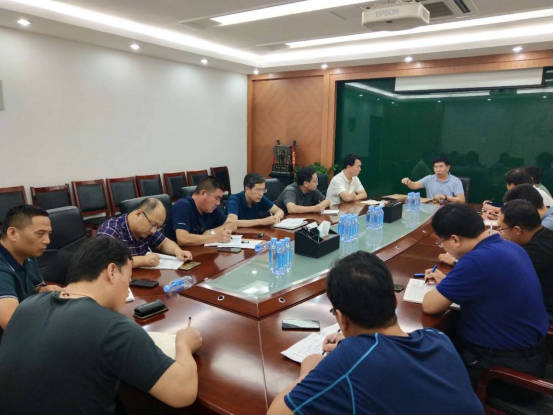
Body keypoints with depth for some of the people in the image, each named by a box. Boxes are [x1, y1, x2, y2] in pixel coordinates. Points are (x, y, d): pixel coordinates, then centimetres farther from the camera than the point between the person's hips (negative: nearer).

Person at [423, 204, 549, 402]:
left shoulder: (479, 259, -28)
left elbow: (430, 305, -22)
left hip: (505, 365, -9)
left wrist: (440, 289, -2)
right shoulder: (509, 247, 1)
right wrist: (447, 282, 10)